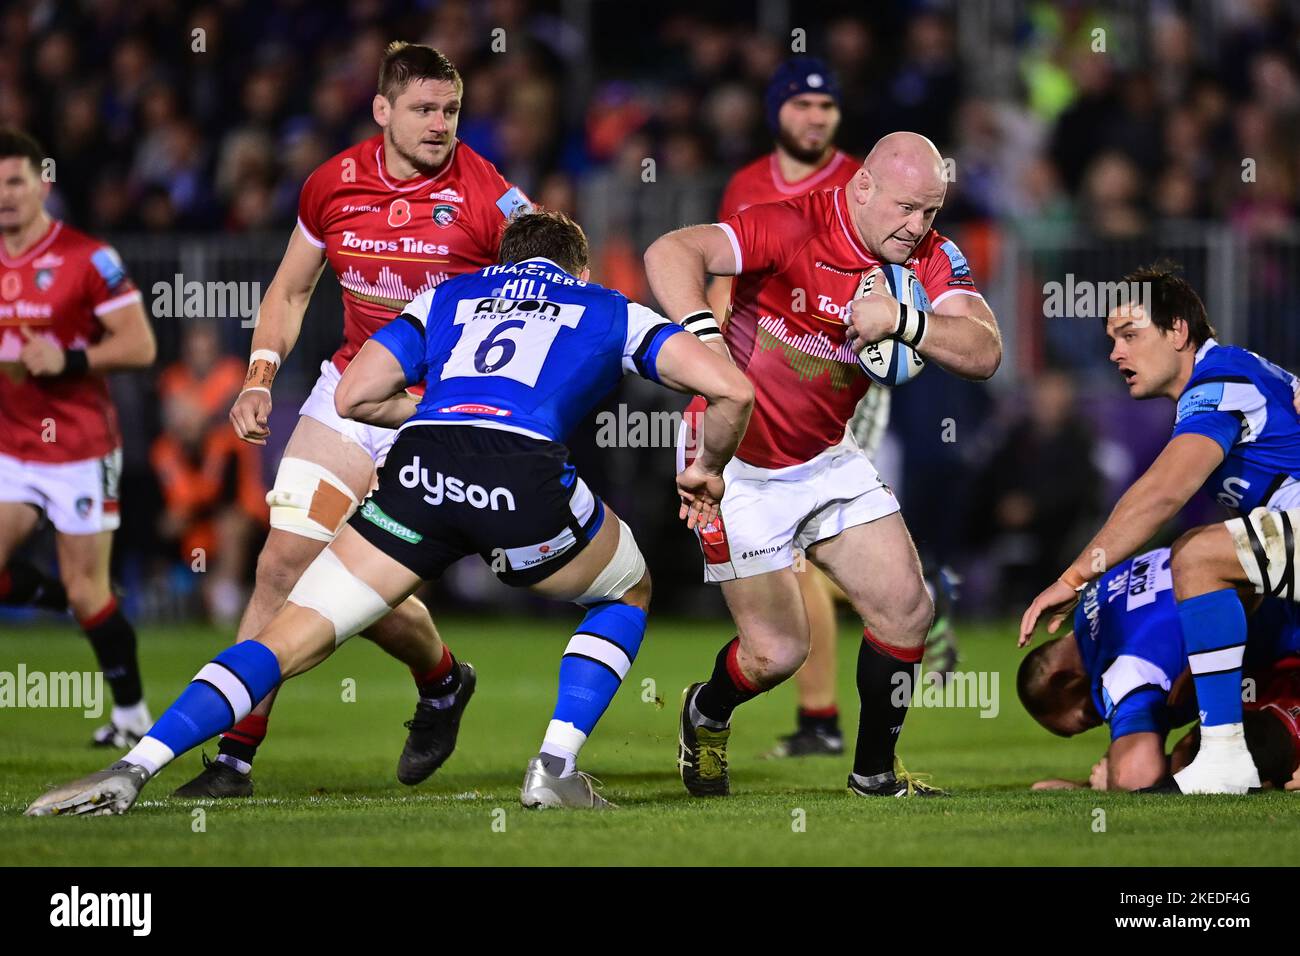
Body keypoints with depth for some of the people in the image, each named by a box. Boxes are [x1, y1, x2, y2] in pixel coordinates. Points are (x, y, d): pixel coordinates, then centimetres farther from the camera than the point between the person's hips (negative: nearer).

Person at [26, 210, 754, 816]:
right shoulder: (610, 310, 29)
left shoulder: (451, 295, 33)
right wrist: (708, 470, 34)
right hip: (526, 473, -2)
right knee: (627, 594, 29)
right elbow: (731, 388, 16)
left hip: (418, 464, 2)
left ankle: (133, 769, -7)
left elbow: (355, 395, 22)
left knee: (296, 634, 8)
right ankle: (555, 768, 14)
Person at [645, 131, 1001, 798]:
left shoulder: (930, 259, -7)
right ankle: (706, 715, 30)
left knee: (906, 609, -1)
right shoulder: (794, 227, -24)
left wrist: (902, 319, -35)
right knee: (778, 651, -4)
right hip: (739, 465, -6)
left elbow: (983, 353, -19)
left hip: (826, 459, 6)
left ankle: (874, 771, 19)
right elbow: (670, 253, -35)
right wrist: (702, 333, -52)